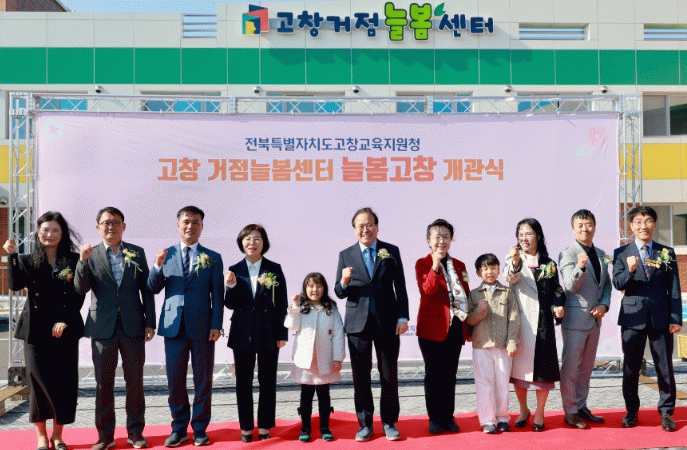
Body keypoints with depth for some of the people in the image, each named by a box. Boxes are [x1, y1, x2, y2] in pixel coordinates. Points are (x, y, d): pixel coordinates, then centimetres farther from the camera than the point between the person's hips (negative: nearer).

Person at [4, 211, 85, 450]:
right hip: (36, 330, 0)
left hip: (65, 330, 0)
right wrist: (12, 255, -15)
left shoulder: (73, 261, 5)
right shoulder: (27, 261, 8)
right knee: (39, 381, 3)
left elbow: (78, 296, 1)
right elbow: (15, 284, -10)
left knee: (65, 382, 1)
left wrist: (65, 321, -7)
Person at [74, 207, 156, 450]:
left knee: (135, 382, 7)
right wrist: (83, 262, -21)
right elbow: (81, 289, -7)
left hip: (133, 327, 0)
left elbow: (146, 290, 5)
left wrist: (150, 322, 1)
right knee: (103, 383, 7)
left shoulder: (136, 253, 5)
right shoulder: (91, 255, 4)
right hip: (103, 327, 0)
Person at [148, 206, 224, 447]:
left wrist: (216, 325, -6)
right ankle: (179, 429, 20)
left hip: (203, 328, -1)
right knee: (175, 381, 6)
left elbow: (217, 295, 2)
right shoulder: (166, 255, 8)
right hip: (174, 326, 1)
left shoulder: (213, 258, 5)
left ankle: (200, 429, 19)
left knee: (203, 381, 6)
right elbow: (153, 289, 4)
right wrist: (158, 266, -13)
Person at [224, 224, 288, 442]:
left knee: (267, 381, 6)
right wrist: (231, 286, -17)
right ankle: (246, 426, 19)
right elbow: (230, 305, 1)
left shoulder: (274, 269, 0)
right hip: (243, 333, 1)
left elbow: (282, 303, 1)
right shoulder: (235, 270, 3)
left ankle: (264, 425, 19)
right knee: (243, 382, 7)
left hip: (268, 333, -1)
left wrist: (282, 333, -3)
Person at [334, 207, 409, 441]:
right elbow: (339, 293, 5)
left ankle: (389, 422, 20)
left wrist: (402, 317, -2)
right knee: (361, 377, 5)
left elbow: (400, 287, 6)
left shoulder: (391, 252, 5)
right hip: (358, 324, 0)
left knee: (389, 376, 5)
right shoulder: (345, 255, 6)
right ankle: (365, 424, 19)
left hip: (387, 322, 0)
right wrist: (344, 282, -17)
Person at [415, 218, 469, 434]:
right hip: (432, 326, -4)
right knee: (433, 374, 3)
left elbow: (466, 295, 17)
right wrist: (435, 265, -28)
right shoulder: (423, 264, -1)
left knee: (450, 374, 10)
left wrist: (467, 324, 9)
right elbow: (427, 290, -17)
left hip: (455, 327, 4)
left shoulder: (459, 266, 14)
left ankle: (448, 417, 20)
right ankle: (435, 418, 14)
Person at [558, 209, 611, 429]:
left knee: (586, 367, 15)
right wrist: (579, 267, -37)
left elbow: (606, 283, 16)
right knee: (570, 368, -1)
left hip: (595, 318, 7)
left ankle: (581, 407, 26)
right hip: (575, 318, -7)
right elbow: (571, 286, -18)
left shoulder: (601, 254, 11)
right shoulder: (567, 254, -10)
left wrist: (604, 304, -1)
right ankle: (570, 412, 9)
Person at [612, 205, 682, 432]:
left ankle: (666, 412, 19)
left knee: (665, 368, 5)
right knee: (630, 368, 7)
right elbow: (618, 284, -6)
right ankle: (631, 411, 21)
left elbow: (674, 288, 5)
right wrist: (630, 270, -26)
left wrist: (676, 318, -1)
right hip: (632, 317, 0)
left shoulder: (666, 253, 7)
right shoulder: (621, 253, 4)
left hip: (661, 318, 1)